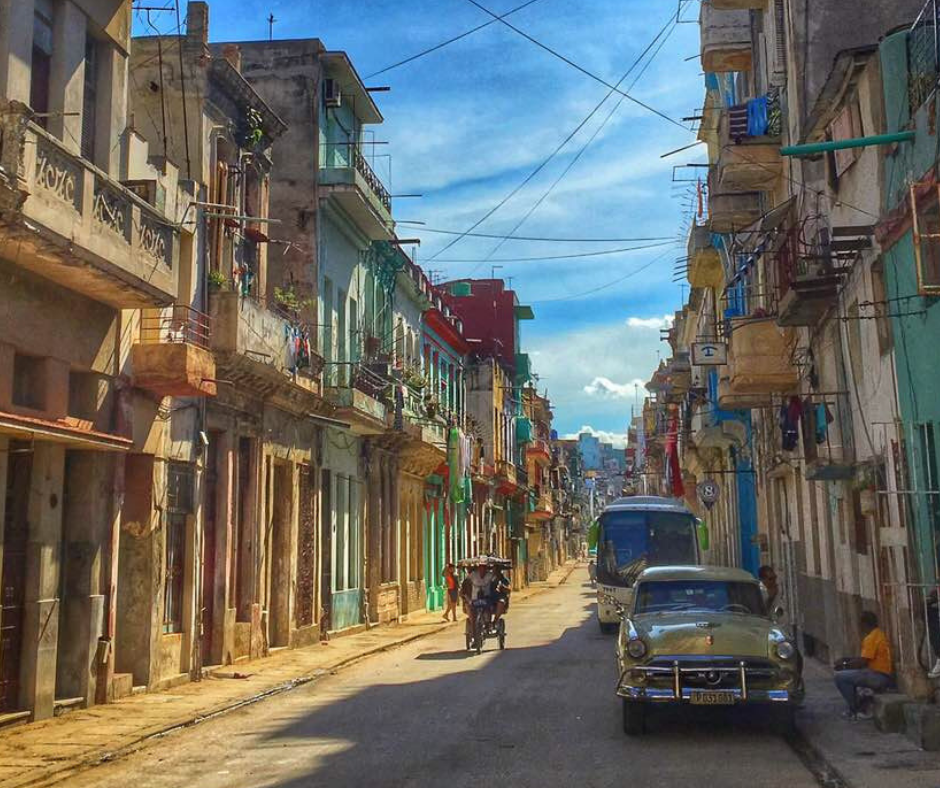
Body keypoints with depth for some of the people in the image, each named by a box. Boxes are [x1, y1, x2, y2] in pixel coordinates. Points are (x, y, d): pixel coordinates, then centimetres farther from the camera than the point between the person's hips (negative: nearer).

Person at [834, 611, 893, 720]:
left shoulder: (871, 638, -17)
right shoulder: (879, 634, 14)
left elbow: (862, 662, -18)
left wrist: (845, 665, -4)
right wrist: (849, 660, 14)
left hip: (878, 677, -10)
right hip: (883, 676, 10)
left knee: (840, 677, -12)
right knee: (849, 675, 25)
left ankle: (855, 711, -2)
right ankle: (861, 707, 20)